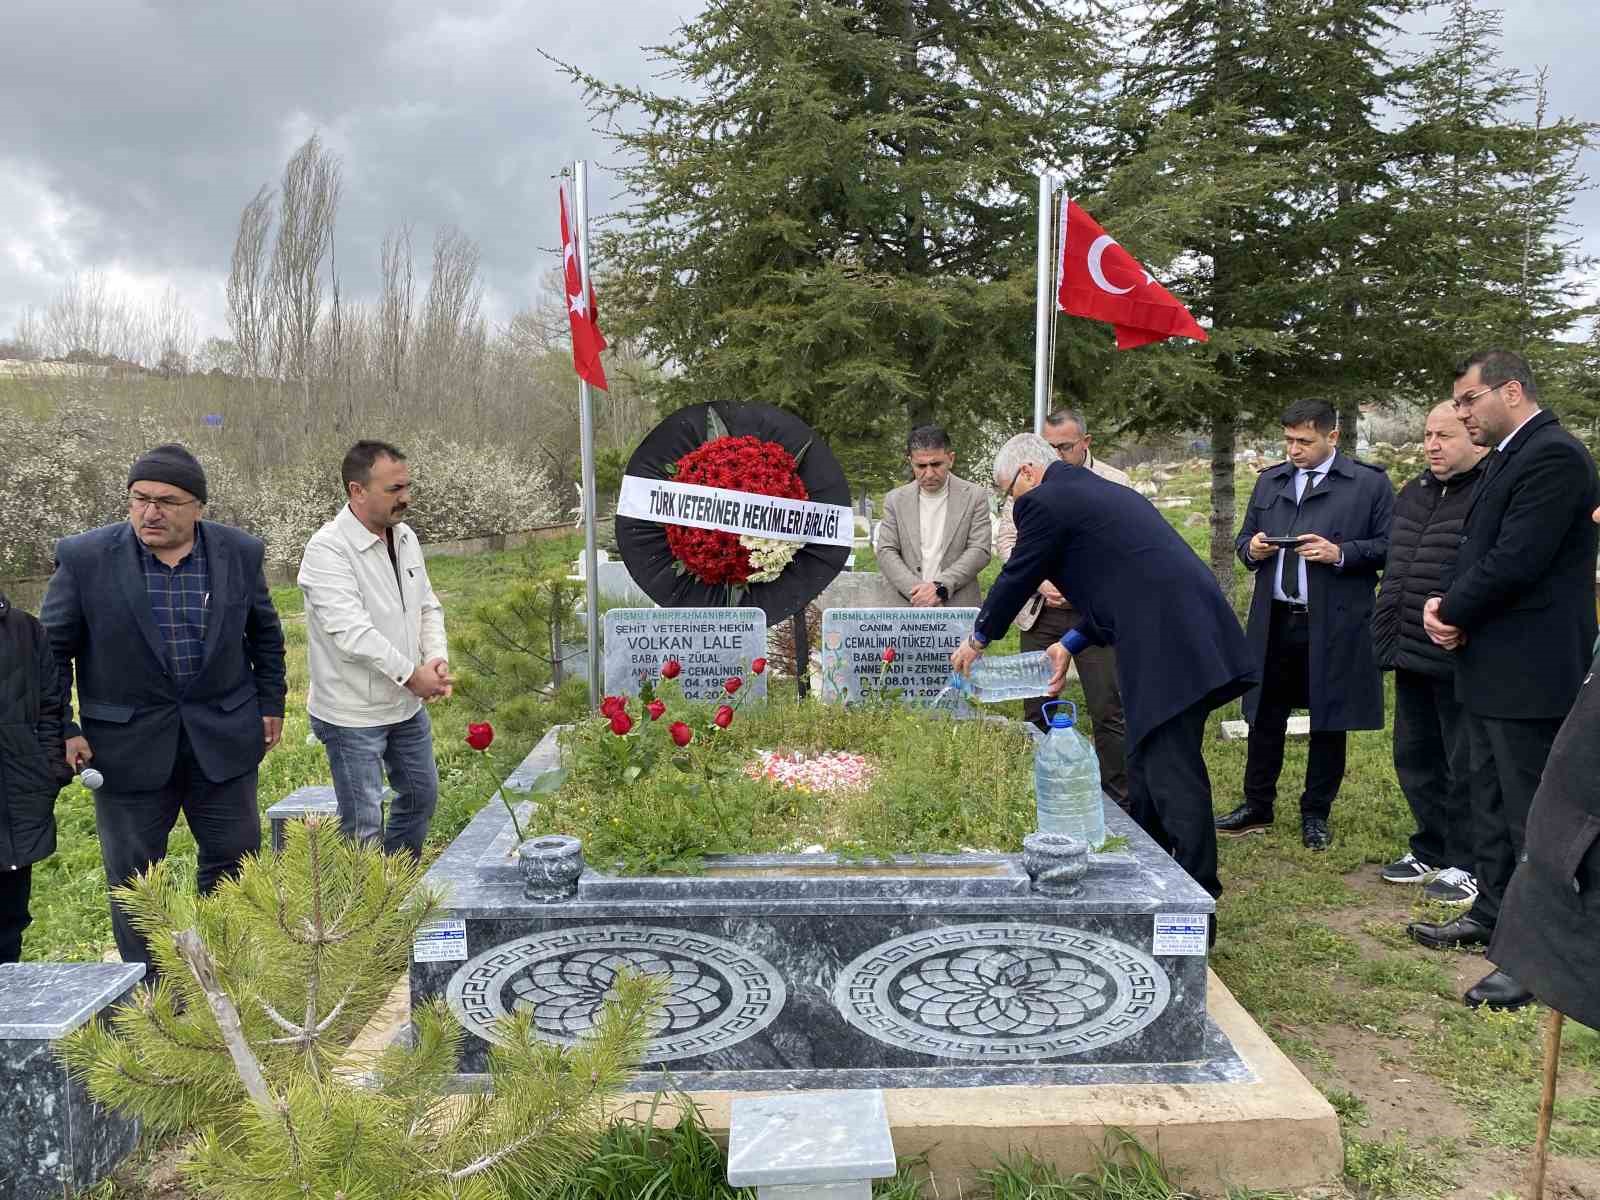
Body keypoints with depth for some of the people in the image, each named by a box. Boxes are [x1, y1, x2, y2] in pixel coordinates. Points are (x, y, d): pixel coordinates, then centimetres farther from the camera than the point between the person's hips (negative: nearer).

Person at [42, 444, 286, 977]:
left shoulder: (240, 552, -4)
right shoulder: (84, 558, -10)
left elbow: (265, 633, 10)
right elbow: (52, 648, -2)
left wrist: (271, 704, 10)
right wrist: (62, 729, -7)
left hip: (223, 736, 2)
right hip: (128, 742, -1)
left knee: (235, 858, 12)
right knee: (133, 873, 9)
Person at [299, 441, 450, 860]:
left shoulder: (405, 537, 4)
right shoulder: (326, 550, -21)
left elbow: (428, 607, 11)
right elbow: (351, 630, -27)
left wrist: (437, 659, -6)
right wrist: (411, 674, -22)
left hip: (408, 703, 9)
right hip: (353, 714, -8)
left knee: (421, 795, 23)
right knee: (364, 825, 0)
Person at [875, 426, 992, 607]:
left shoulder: (974, 496, 2)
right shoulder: (895, 500, 7)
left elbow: (979, 551, -4)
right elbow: (886, 553, 1)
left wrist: (940, 587, -16)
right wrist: (915, 590, -14)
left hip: (958, 607, -1)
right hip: (909, 607, 1)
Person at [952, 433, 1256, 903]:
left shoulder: (1043, 502, -4)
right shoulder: (1106, 491, 25)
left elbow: (1017, 578, 4)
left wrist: (978, 640, 20)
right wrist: (1071, 643, 27)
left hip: (1167, 645, -10)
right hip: (1194, 634, 10)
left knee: (1172, 775, -5)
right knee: (1148, 764, 20)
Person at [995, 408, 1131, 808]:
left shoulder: (1116, 484, 1)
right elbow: (1006, 539, 6)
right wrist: (1040, 582, -9)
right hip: (1040, 612, 2)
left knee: (1110, 712, -1)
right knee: (1036, 711, 8)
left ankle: (1119, 804, 9)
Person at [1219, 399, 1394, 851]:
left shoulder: (1369, 483, -1)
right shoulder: (1269, 481, 13)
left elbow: (1389, 546, -3)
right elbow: (1244, 539, 20)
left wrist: (1341, 554, -17)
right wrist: (1252, 549, -3)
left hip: (1334, 626, -4)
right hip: (1274, 621, 4)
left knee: (1328, 722, 6)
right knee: (1265, 716, 10)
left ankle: (1315, 814, 20)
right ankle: (1257, 806, 23)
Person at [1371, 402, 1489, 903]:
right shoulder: (1413, 494, 14)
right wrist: (1388, 637, 19)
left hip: (1461, 660, -9)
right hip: (1412, 655, 9)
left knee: (1465, 766, 4)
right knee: (1415, 758, 17)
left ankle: (1466, 865, 18)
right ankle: (1430, 852, 33)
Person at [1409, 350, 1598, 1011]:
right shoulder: (1507, 459, 15)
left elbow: (1514, 561, -24)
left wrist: (1453, 612, -9)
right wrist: (1448, 604, -2)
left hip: (1530, 672, -10)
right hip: (1495, 668, 10)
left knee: (1533, 814, -1)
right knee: (1491, 802, 20)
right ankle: (1492, 915, 35)